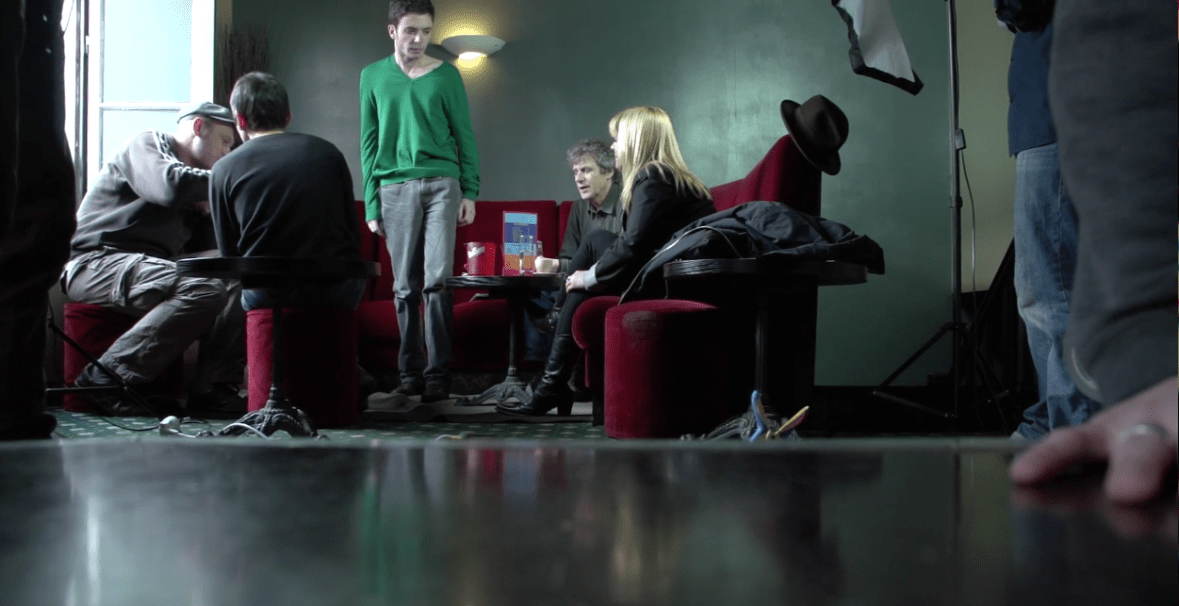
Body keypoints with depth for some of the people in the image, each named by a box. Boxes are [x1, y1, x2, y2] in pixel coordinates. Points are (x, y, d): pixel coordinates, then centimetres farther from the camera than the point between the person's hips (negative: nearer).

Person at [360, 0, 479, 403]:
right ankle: (411, 373, 12)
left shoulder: (445, 75, 7)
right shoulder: (373, 76, 10)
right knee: (404, 287, 4)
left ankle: (438, 373, -7)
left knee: (437, 280, -9)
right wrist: (371, 204, 6)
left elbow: (465, 136, 8)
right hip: (395, 188, 1)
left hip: (441, 184, -1)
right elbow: (369, 144, 10)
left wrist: (470, 192, 0)